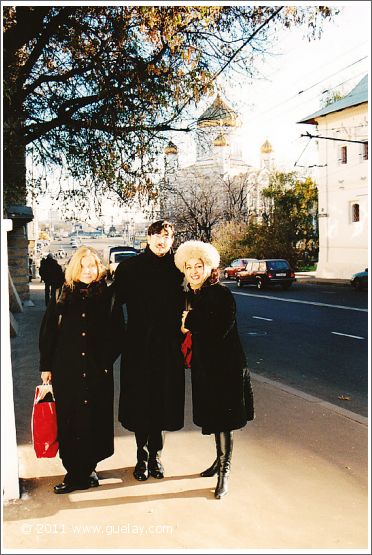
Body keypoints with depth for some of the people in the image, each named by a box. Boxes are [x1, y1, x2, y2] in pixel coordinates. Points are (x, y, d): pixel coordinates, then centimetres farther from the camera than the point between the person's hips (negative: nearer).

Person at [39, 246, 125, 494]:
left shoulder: (108, 295, 2)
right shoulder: (63, 297, 5)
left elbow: (118, 334, 4)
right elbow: (47, 332, 7)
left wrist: (106, 360, -6)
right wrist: (46, 366, 3)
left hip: (98, 371, -1)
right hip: (67, 371, 1)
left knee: (95, 421, 5)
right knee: (68, 422, 4)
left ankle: (86, 469, 22)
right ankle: (75, 471, 16)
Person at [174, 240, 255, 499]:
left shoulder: (222, 294, -15)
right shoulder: (191, 295, 7)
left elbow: (220, 329, -24)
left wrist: (191, 322, -16)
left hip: (225, 366, -7)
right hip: (203, 366, 7)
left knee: (223, 418, 0)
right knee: (212, 417, 17)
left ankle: (224, 472, 10)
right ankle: (221, 459, 36)